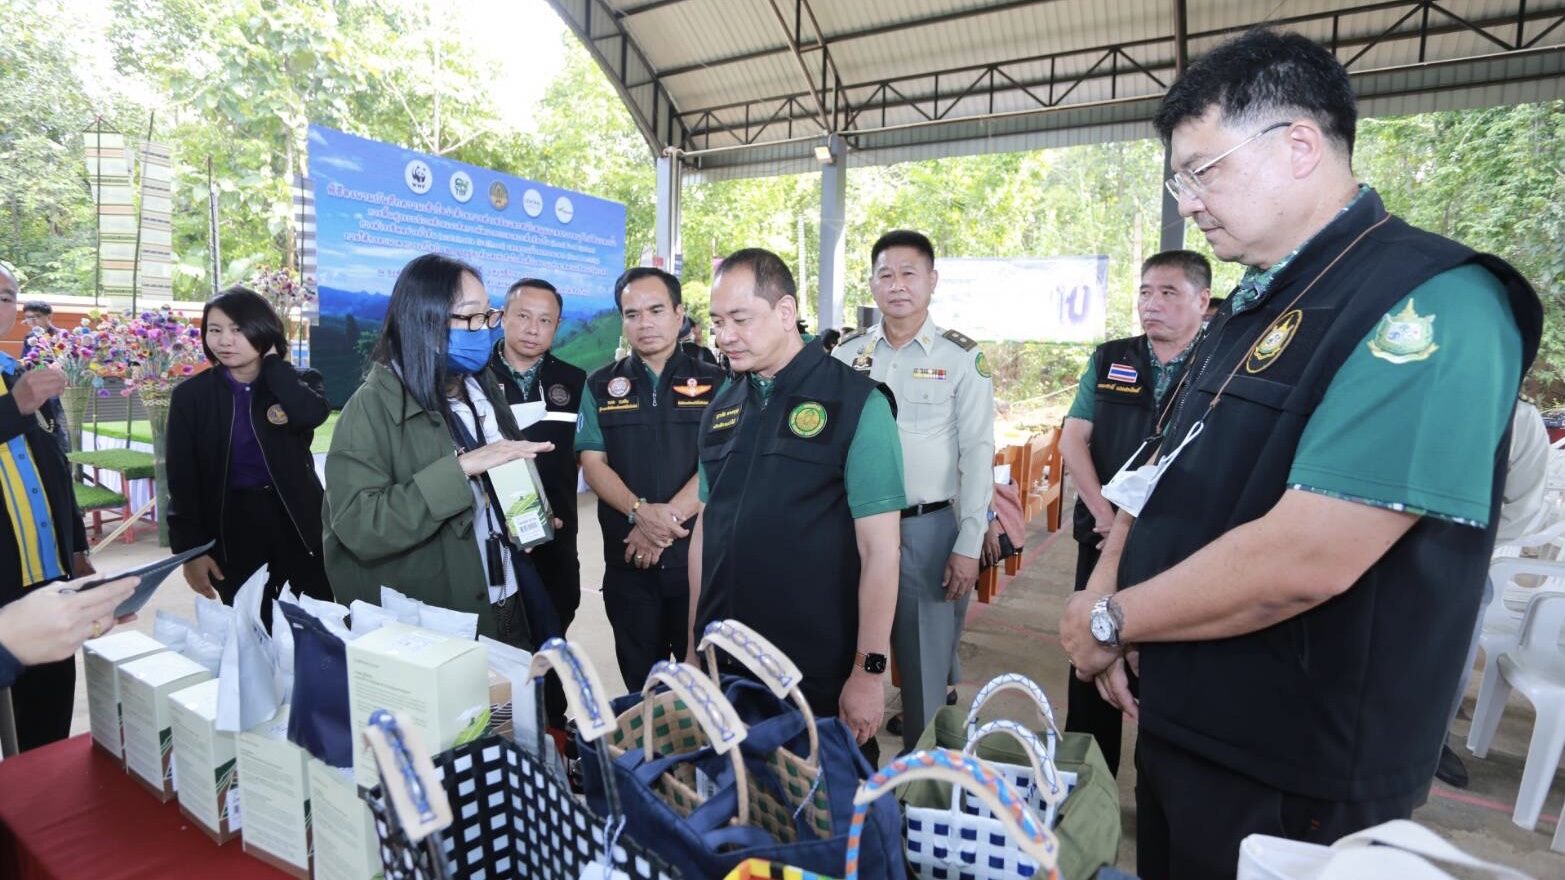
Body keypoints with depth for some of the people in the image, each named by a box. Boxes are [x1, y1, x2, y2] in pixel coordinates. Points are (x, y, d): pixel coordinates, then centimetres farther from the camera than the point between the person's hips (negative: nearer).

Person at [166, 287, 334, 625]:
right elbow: (182, 479, 1)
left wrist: (271, 361, -11)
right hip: (232, 527, 0)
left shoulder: (297, 383, 2)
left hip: (296, 521, 0)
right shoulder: (191, 395, 1)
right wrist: (190, 549, -4)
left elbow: (312, 414, -23)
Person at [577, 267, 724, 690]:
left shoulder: (714, 383, 1)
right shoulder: (601, 386, 7)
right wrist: (640, 511, -16)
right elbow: (592, 462, 0)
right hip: (628, 557, 2)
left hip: (698, 552, -2)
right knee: (640, 680, 14)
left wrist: (668, 516, -17)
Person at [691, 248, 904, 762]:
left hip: (819, 674, -5)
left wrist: (869, 671, -13)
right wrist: (694, 641, 12)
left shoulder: (856, 402, -10)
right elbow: (706, 526, 12)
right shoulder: (722, 406, 7)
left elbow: (879, 547, -12)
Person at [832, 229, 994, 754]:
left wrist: (969, 546, -8)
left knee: (926, 662, 6)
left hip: (927, 528, -3)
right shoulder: (847, 356, 7)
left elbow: (978, 454, -3)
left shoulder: (961, 358, -2)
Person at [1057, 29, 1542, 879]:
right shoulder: (1250, 306, 9)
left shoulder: (1431, 305, -20)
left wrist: (1111, 620, -16)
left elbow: (1303, 560, -29)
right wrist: (1102, 598, -4)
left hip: (1290, 776, -8)